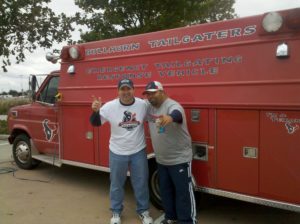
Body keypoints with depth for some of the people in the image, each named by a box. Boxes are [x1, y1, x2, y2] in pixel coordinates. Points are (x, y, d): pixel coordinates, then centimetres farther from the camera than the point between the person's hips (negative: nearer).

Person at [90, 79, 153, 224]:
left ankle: (143, 211, 36)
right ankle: (116, 212, 38)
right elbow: (96, 123, -4)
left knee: (141, 183, 14)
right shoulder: (110, 106, -12)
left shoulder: (143, 104, -11)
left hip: (139, 152, 1)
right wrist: (95, 111, -23)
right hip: (117, 153, 0)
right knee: (116, 184, 16)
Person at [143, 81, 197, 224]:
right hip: (161, 160, 8)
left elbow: (177, 114, -45)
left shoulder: (172, 105, -20)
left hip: (179, 159, -8)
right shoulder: (149, 107, 2)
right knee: (165, 190, 19)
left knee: (183, 191, 2)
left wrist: (170, 117, -66)